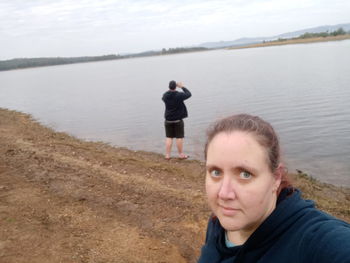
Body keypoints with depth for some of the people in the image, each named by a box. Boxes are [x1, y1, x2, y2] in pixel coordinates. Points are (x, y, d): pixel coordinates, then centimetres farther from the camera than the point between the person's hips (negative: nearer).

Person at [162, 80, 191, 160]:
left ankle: (167, 154, 12)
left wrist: (170, 89, 19)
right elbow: (189, 94, -2)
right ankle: (181, 154, 13)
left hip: (168, 120, 4)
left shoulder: (165, 96, -5)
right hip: (178, 120, -4)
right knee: (179, 137, 5)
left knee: (169, 137, 10)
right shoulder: (179, 95, -16)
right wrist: (182, 87, 7)